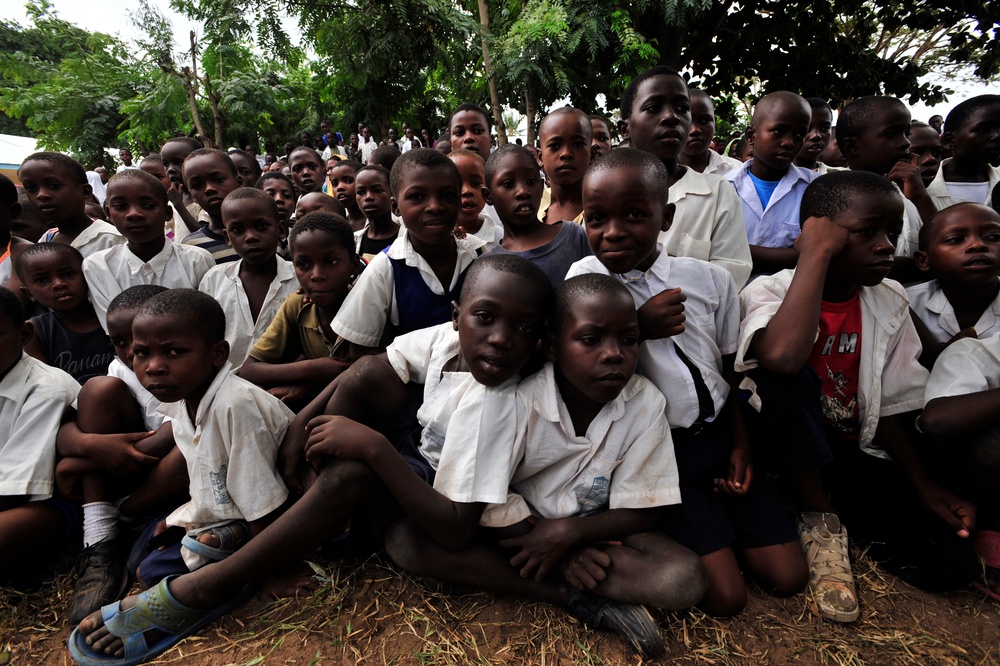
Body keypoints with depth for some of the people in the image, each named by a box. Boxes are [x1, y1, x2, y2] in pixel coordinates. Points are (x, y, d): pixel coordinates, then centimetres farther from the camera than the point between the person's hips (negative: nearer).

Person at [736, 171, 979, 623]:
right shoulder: (770, 292, -16)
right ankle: (820, 518, -13)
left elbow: (891, 407, 7)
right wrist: (817, 253, -31)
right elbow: (781, 358, -41)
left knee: (951, 564, -13)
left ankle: (838, 510, 12)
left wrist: (924, 486, -4)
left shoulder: (889, 302, 0)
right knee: (790, 375, -35)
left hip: (852, 451, 4)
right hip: (784, 441, -4)